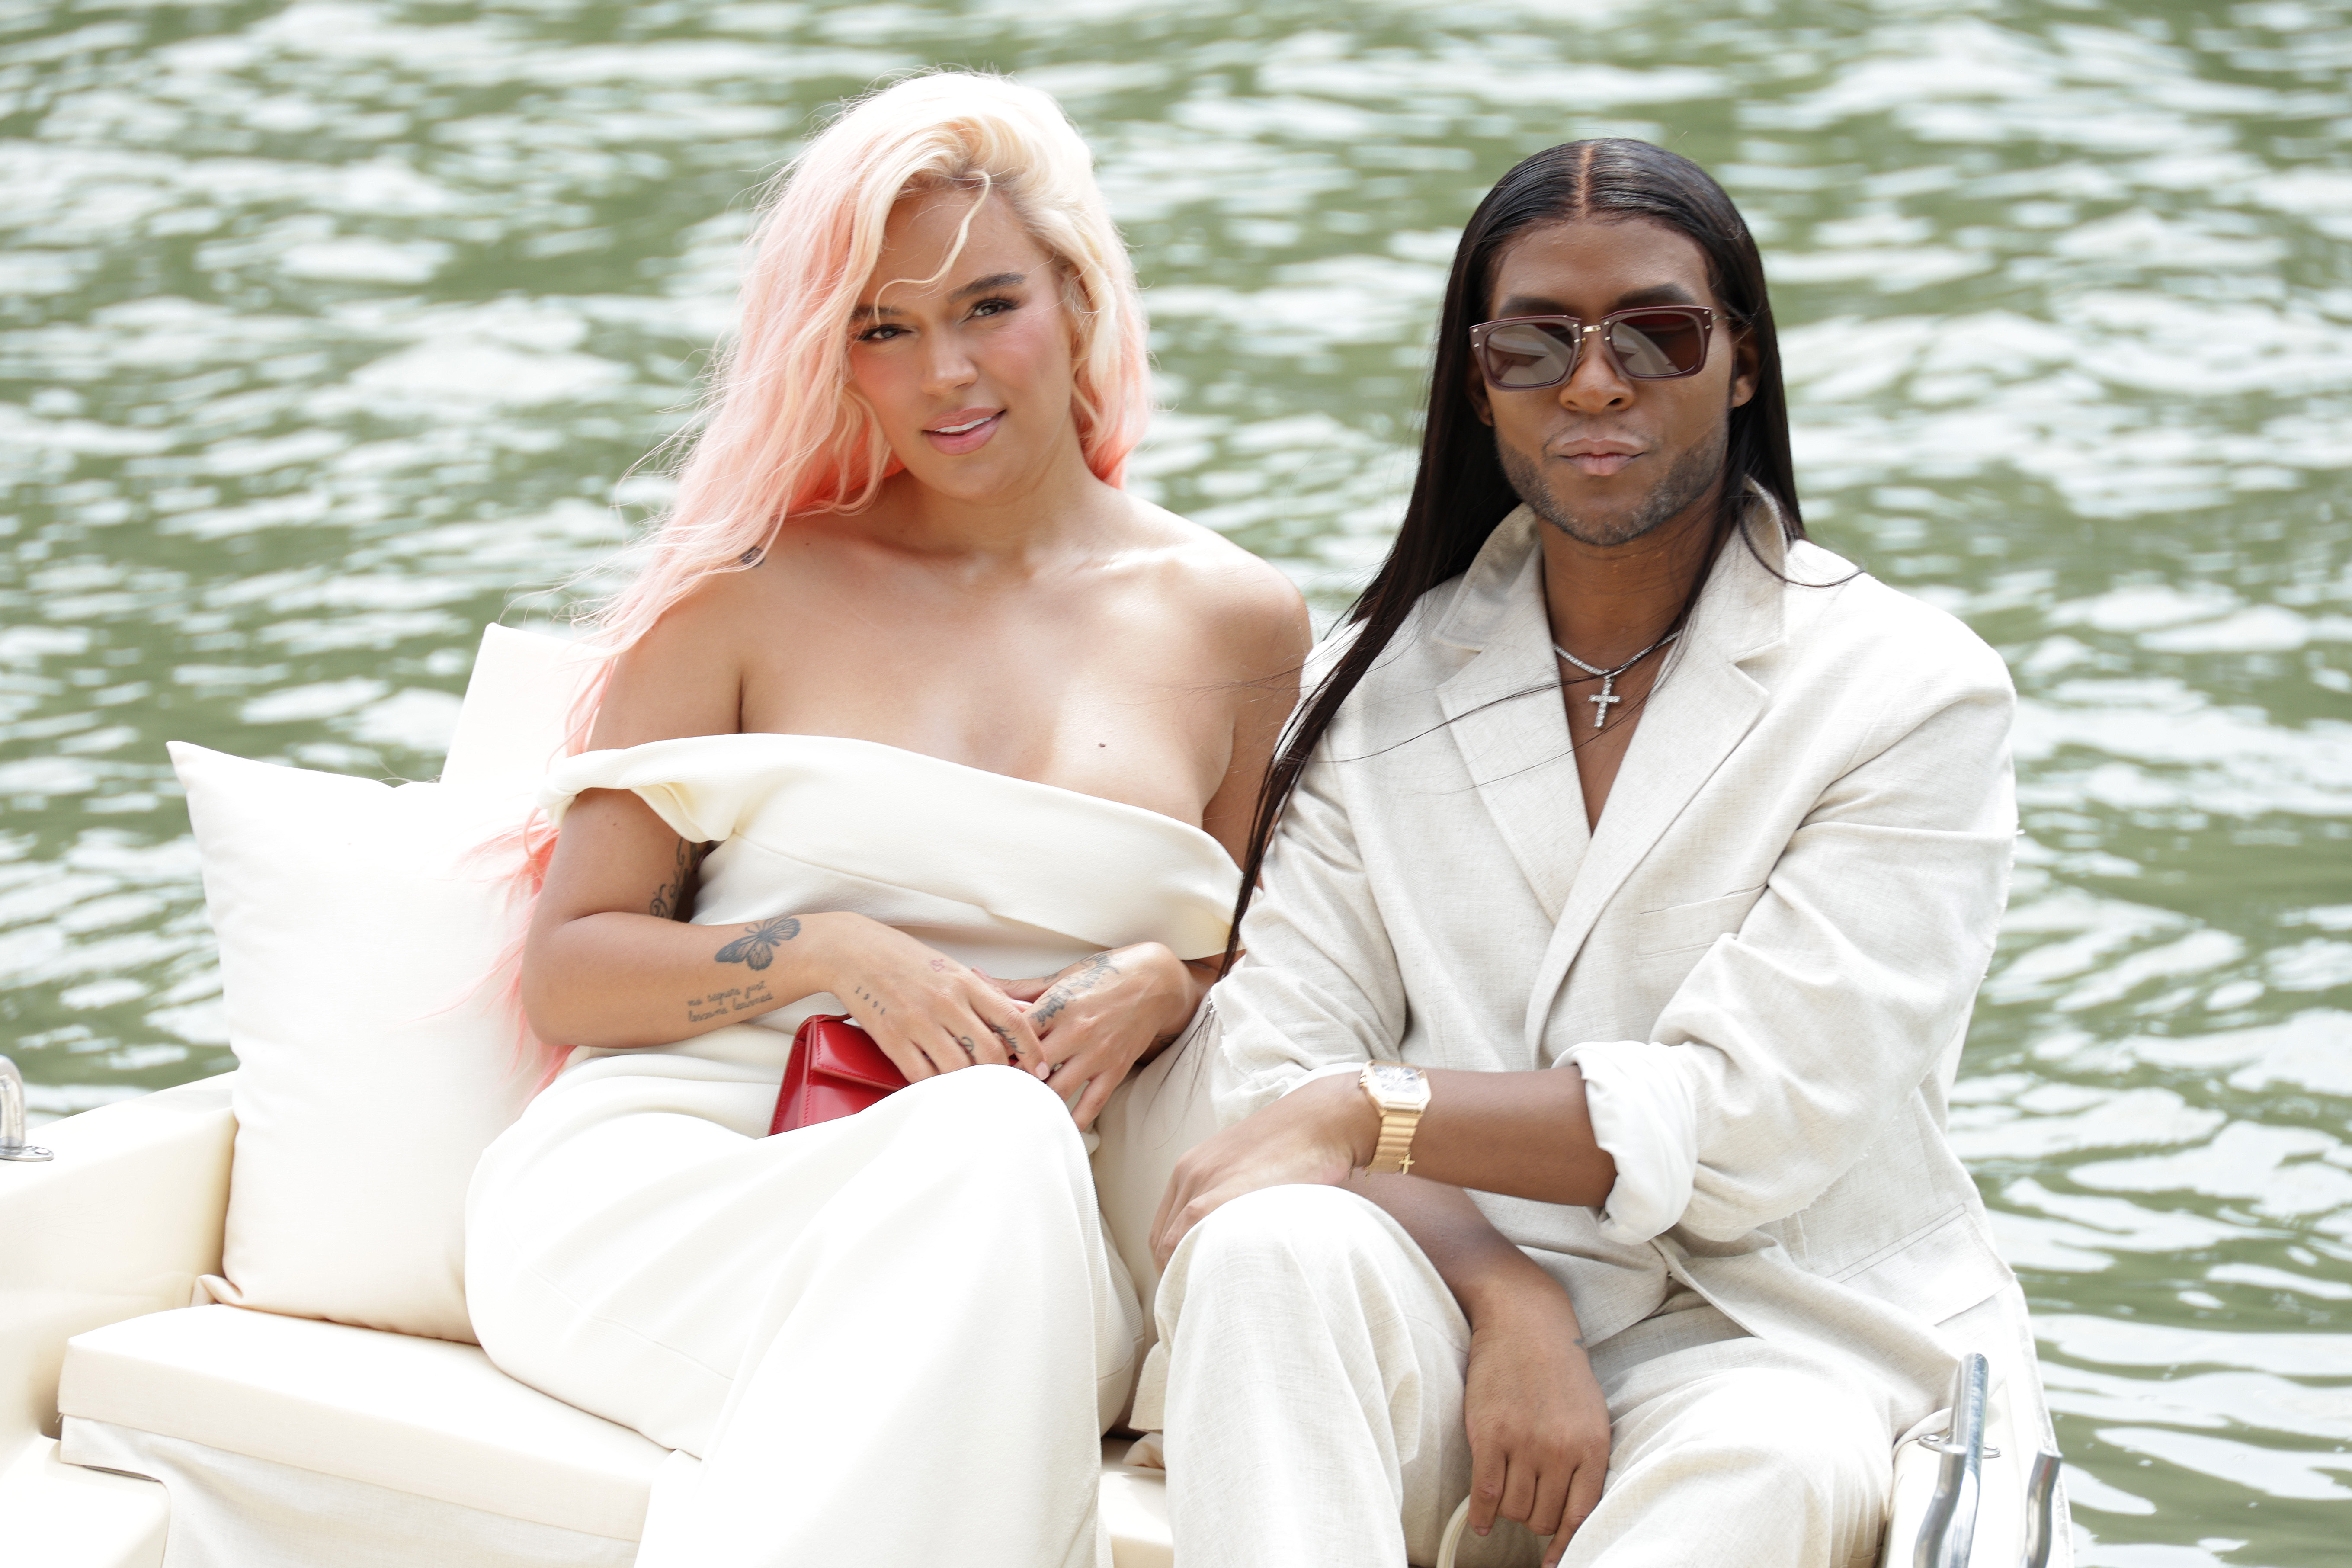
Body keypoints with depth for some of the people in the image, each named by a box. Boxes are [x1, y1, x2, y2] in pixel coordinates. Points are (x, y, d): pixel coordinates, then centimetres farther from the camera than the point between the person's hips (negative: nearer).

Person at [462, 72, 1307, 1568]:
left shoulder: (1231, 620, 15)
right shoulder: (751, 589, 10)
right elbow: (567, 970, 9)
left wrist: (1161, 992, -2)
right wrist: (837, 956, -8)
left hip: (1016, 1232, 2)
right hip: (652, 1178, -1)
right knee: (989, 1146, -36)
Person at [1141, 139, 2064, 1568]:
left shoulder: (1913, 692, -1)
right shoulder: (1383, 685, 11)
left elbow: (1752, 1120, -10)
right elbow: (1278, 1062, 1)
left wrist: (1370, 1112, -17)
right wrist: (1507, 1299, -18)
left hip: (1785, 1334, -2)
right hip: (1456, 1293, 3)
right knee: (1270, 1249, -31)